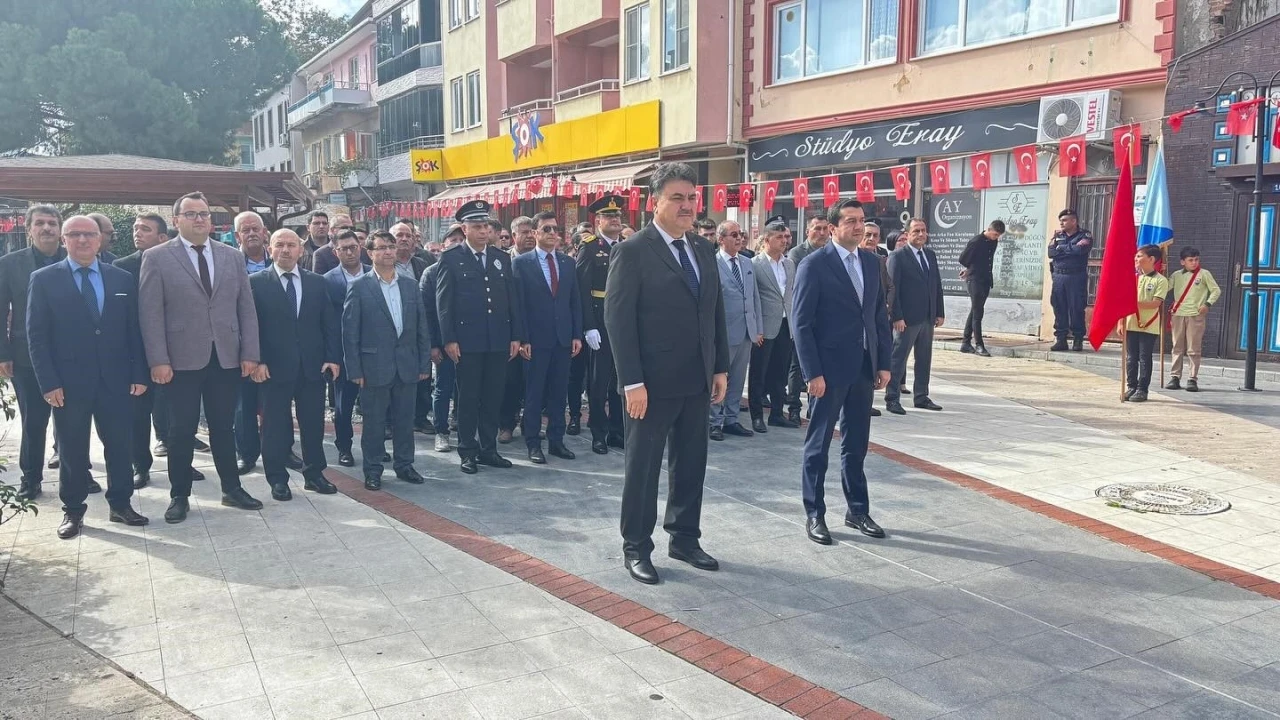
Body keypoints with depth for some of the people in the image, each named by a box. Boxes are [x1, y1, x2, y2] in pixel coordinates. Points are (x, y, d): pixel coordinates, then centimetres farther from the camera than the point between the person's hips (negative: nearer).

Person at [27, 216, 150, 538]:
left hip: (115, 379, 2)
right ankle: (73, 510, 22)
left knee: (119, 444, 8)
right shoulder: (44, 279, 0)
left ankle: (120, 504, 22)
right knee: (72, 450, 8)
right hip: (68, 382, -2)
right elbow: (37, 335, -3)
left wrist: (139, 374, 1)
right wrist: (48, 382, -9)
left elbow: (133, 330, 7)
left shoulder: (123, 279, 7)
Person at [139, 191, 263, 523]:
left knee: (223, 427, 11)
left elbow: (246, 307, 8)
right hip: (182, 359, -3)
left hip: (227, 358, 3)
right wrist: (158, 360, -12)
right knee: (182, 431, 4)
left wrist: (249, 353, 1)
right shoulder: (157, 258, -1)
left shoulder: (233, 256, 10)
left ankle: (232, 489, 22)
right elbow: (150, 313, -5)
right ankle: (179, 496, 17)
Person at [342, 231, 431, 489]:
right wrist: (354, 369, -9)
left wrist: (425, 363, 5)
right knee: (374, 422, 5)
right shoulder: (359, 287, -4)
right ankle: (373, 470, 17)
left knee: (404, 419, 11)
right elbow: (350, 331, -5)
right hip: (374, 366, -3)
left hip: (407, 366, 4)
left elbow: (421, 327, 9)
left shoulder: (410, 285, 8)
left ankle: (404, 465, 24)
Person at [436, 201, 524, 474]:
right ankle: (468, 452, 14)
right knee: (468, 399, 4)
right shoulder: (451, 259, -1)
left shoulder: (502, 258, 11)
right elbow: (443, 302, -4)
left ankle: (488, 449, 19)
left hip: (499, 341, 4)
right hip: (467, 341, -4)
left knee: (493, 398, 9)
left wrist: (516, 336, 5)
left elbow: (512, 299, 10)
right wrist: (449, 339, -11)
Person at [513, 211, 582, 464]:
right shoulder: (521, 263, -3)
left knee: (559, 392, 9)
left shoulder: (568, 262, 10)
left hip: (563, 338, 4)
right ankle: (533, 443, 13)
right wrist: (523, 339, -11)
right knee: (534, 393, 4)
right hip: (536, 338, -4)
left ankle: (556, 440, 18)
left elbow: (575, 301, 10)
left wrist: (577, 335, 3)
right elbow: (519, 303, -6)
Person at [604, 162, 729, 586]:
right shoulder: (632, 252, -10)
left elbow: (716, 312, 14)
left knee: (691, 464, 15)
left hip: (697, 381, 6)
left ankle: (684, 539, 30)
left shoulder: (704, 250, 10)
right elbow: (618, 320, -14)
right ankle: (636, 548, 19)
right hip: (653, 384, -6)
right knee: (642, 467, 6)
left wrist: (721, 368, 9)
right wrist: (632, 382, -18)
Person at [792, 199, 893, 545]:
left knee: (857, 444, 14)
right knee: (818, 445, 5)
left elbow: (880, 316, 12)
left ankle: (857, 510, 25)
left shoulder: (872, 262, 10)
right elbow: (802, 323, -12)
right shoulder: (814, 264, -9)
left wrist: (884, 363, 6)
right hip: (829, 369, -6)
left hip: (863, 367, 6)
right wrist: (812, 372, -16)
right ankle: (814, 514, 16)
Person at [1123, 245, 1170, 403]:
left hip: (1149, 326, -4)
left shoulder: (1160, 280, -5)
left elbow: (1156, 303, -14)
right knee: (1131, 358, 7)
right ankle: (1132, 387, 17)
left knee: (1144, 359, 1)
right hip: (1131, 324, 4)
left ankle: (1142, 389, 8)